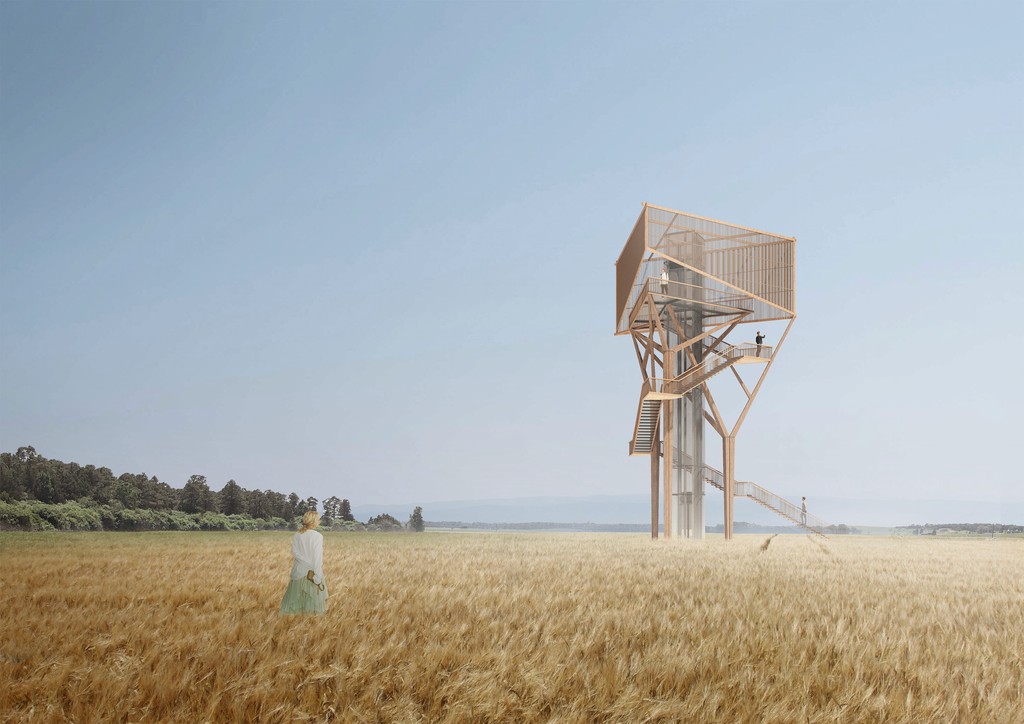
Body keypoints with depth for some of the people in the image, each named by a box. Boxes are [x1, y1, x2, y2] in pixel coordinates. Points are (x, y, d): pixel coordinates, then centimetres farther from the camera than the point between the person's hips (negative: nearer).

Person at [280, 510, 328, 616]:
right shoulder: (317, 536, -13)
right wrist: (318, 577, -14)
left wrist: (310, 567, -5)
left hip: (299, 573, 5)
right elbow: (317, 557, -16)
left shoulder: (296, 536, 4)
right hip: (313, 574, -5)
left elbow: (295, 553, -3)